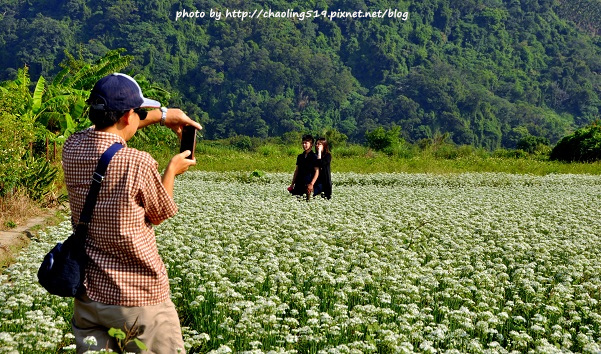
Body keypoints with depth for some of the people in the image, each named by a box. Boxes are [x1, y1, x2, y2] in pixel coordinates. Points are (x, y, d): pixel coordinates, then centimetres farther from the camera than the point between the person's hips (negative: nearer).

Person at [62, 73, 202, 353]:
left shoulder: (71, 149, -3)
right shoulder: (139, 163, -21)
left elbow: (108, 126, 19)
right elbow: (160, 214, -3)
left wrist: (162, 115, 24)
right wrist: (172, 170, 12)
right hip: (139, 298, -6)